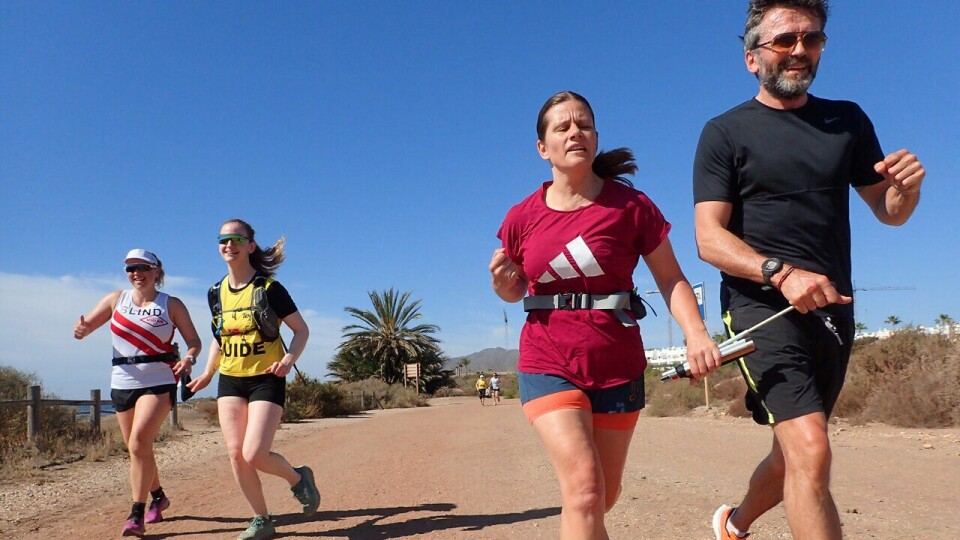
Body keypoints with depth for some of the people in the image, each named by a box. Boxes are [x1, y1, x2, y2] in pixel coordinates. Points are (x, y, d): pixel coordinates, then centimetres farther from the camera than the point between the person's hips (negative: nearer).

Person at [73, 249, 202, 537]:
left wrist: (189, 358, -19)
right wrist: (81, 329, -18)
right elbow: (85, 326, 6)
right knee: (137, 448, 12)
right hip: (122, 383, 4)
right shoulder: (116, 299, 9)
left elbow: (194, 341, 3)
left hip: (159, 382, -4)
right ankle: (158, 497, 34)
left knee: (139, 443, -19)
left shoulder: (172, 304, 1)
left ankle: (137, 514, -11)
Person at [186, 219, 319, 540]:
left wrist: (290, 358, -21)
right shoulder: (216, 293, 7)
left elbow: (301, 329, -5)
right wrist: (207, 374, 13)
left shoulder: (269, 288, -9)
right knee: (236, 454, -1)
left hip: (266, 379, -5)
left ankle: (298, 478, 17)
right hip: (230, 381, 5)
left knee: (254, 455, -14)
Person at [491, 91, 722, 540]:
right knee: (584, 487, -17)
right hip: (548, 365, -1)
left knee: (603, 497, 15)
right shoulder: (522, 217, -1)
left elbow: (670, 278, -3)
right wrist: (502, 284, -11)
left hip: (618, 368, 1)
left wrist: (695, 334, -20)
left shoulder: (631, 205, -5)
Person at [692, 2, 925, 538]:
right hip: (763, 307, -5)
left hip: (833, 310, 5)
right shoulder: (725, 132, -2)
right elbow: (709, 238, -11)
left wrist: (908, 185, -8)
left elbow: (890, 212, 15)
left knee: (794, 454, 17)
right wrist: (781, 273, -27)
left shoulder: (848, 121, 11)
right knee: (811, 453, -20)